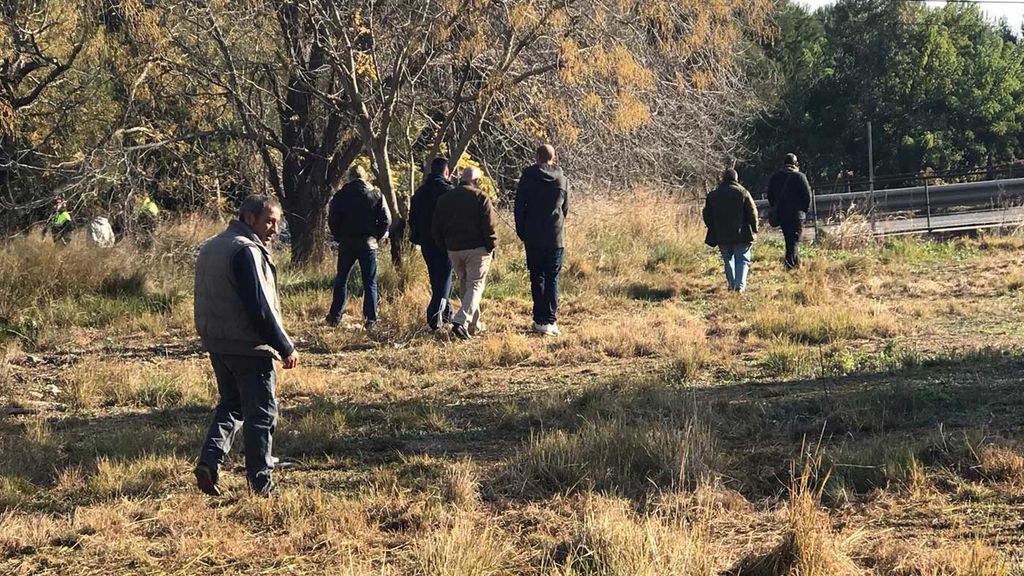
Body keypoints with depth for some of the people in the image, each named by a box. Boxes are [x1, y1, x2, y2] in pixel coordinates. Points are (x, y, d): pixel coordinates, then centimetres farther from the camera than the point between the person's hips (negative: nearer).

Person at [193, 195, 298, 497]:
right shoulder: (247, 251, -18)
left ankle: (209, 460, 4)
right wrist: (286, 348, -15)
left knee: (231, 404, 21)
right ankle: (261, 482, 8)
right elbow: (259, 308, -22)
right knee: (262, 413, 2)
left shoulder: (210, 248, 12)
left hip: (216, 344, 8)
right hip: (249, 347, -8)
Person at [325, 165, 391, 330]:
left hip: (346, 244, 0)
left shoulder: (341, 195, -1)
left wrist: (339, 237, 11)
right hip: (368, 244, 0)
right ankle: (371, 320, 0)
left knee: (341, 281, 12)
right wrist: (376, 237, 8)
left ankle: (335, 317, 10)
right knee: (370, 283, 4)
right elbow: (386, 219, -4)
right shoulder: (376, 195, -1)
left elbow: (332, 219, -2)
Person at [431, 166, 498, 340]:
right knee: (475, 286, -4)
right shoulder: (481, 198, -8)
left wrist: (445, 247, 18)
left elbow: (436, 229, 10)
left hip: (454, 251, 5)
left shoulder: (444, 199, 7)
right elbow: (490, 226, -12)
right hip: (477, 249, -5)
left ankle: (474, 325, 21)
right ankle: (461, 321, -22)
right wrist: (491, 247, -1)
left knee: (464, 287, 16)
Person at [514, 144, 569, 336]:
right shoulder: (562, 180, 4)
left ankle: (540, 320, 6)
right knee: (552, 279, 2)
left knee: (537, 278, 8)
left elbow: (519, 206, 0)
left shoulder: (528, 178, -2)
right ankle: (550, 321, -6)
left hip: (533, 238, -1)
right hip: (556, 238, 1)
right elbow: (565, 209, 13)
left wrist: (521, 232, 10)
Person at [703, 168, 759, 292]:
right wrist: (754, 231, 5)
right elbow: (752, 212, -4)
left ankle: (732, 285, 17)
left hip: (722, 236, 2)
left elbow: (707, 216, 8)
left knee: (728, 260, 16)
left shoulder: (712, 195, 5)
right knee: (742, 260, 2)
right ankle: (740, 285, -14)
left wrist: (713, 230, 18)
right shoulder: (743, 193, -4)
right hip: (742, 235, -2)